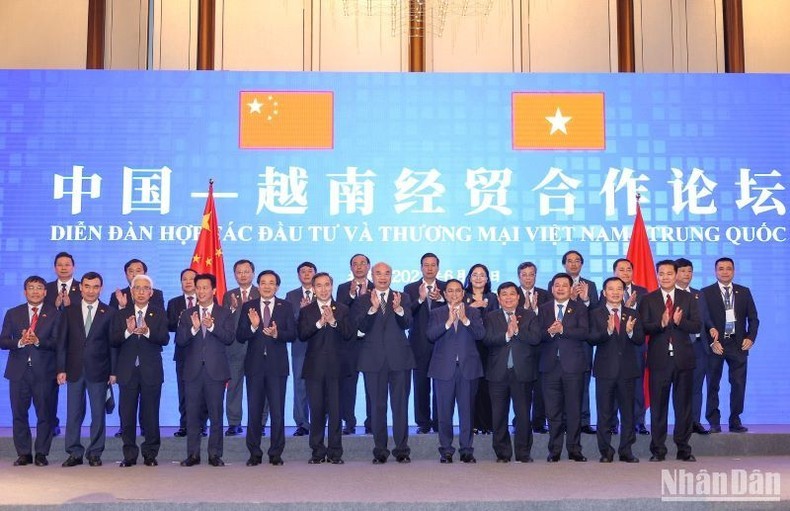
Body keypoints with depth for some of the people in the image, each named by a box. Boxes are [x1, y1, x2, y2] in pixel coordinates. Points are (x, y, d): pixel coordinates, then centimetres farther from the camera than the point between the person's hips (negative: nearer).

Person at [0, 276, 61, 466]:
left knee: (44, 414, 1)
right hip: (19, 371, 2)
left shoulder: (54, 314, 5)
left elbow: (57, 342, -4)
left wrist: (38, 341, -20)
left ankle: (41, 453, 11)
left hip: (43, 371, -2)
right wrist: (20, 342, -14)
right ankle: (24, 453, 15)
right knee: (19, 413, 5)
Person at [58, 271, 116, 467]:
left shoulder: (109, 312, 2)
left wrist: (113, 371, -3)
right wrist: (61, 369, -1)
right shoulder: (69, 311, 6)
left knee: (98, 413, 2)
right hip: (74, 369, 2)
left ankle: (95, 453, 12)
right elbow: (63, 341, 5)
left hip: (98, 370, -1)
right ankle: (74, 453, 14)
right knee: (73, 413, 5)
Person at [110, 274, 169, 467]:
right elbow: (113, 341, -2)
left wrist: (147, 332, -27)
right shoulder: (121, 314, 8)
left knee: (150, 414, 3)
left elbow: (165, 339, -10)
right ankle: (129, 454, 12)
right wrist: (127, 331, -21)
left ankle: (150, 454, 14)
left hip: (151, 371, -1)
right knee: (127, 415, 3)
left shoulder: (159, 313, 4)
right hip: (127, 371, 1)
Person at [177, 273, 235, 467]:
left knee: (216, 415, 2)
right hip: (193, 371, 2)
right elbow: (180, 340, -1)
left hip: (216, 371, -1)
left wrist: (212, 326, -21)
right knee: (192, 415, 4)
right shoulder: (187, 314, 10)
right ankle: (193, 454, 13)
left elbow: (229, 338, -8)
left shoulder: (224, 314, 5)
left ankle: (215, 454, 9)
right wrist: (194, 328, -18)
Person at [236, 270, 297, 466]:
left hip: (277, 365, -1)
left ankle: (276, 453, 11)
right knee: (254, 410, 6)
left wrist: (277, 334, -22)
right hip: (254, 364, 1)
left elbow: (292, 334, -4)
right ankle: (254, 453, 15)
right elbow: (240, 336, -2)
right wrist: (253, 326, -21)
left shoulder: (286, 307, 4)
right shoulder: (248, 307, 5)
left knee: (278, 411, 1)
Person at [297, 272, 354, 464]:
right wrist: (320, 322, -17)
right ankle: (318, 451, 12)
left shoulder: (342, 310, 8)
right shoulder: (306, 311, 8)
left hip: (335, 366, -1)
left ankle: (335, 452, 6)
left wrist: (333, 321, -16)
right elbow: (302, 335, -6)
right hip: (314, 367, 1)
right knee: (316, 410, 4)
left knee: (335, 410, -1)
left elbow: (349, 335, -4)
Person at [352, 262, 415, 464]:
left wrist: (399, 309, -28)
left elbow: (407, 324, -8)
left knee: (400, 404, 3)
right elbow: (362, 327, -10)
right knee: (377, 406, 5)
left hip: (399, 358, 0)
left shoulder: (402, 298, 7)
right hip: (374, 360, 0)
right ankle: (380, 450, 12)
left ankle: (402, 449, 10)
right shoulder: (362, 300, 4)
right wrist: (373, 308, -27)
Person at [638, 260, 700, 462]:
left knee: (684, 405, 6)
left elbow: (697, 326, -1)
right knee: (658, 406, 3)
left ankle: (684, 449, 15)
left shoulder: (688, 298, 8)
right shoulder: (648, 300, 4)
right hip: (659, 359, -1)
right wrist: (661, 323, -23)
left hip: (683, 359, 1)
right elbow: (644, 328, -6)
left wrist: (680, 322, -19)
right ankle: (658, 450, 9)